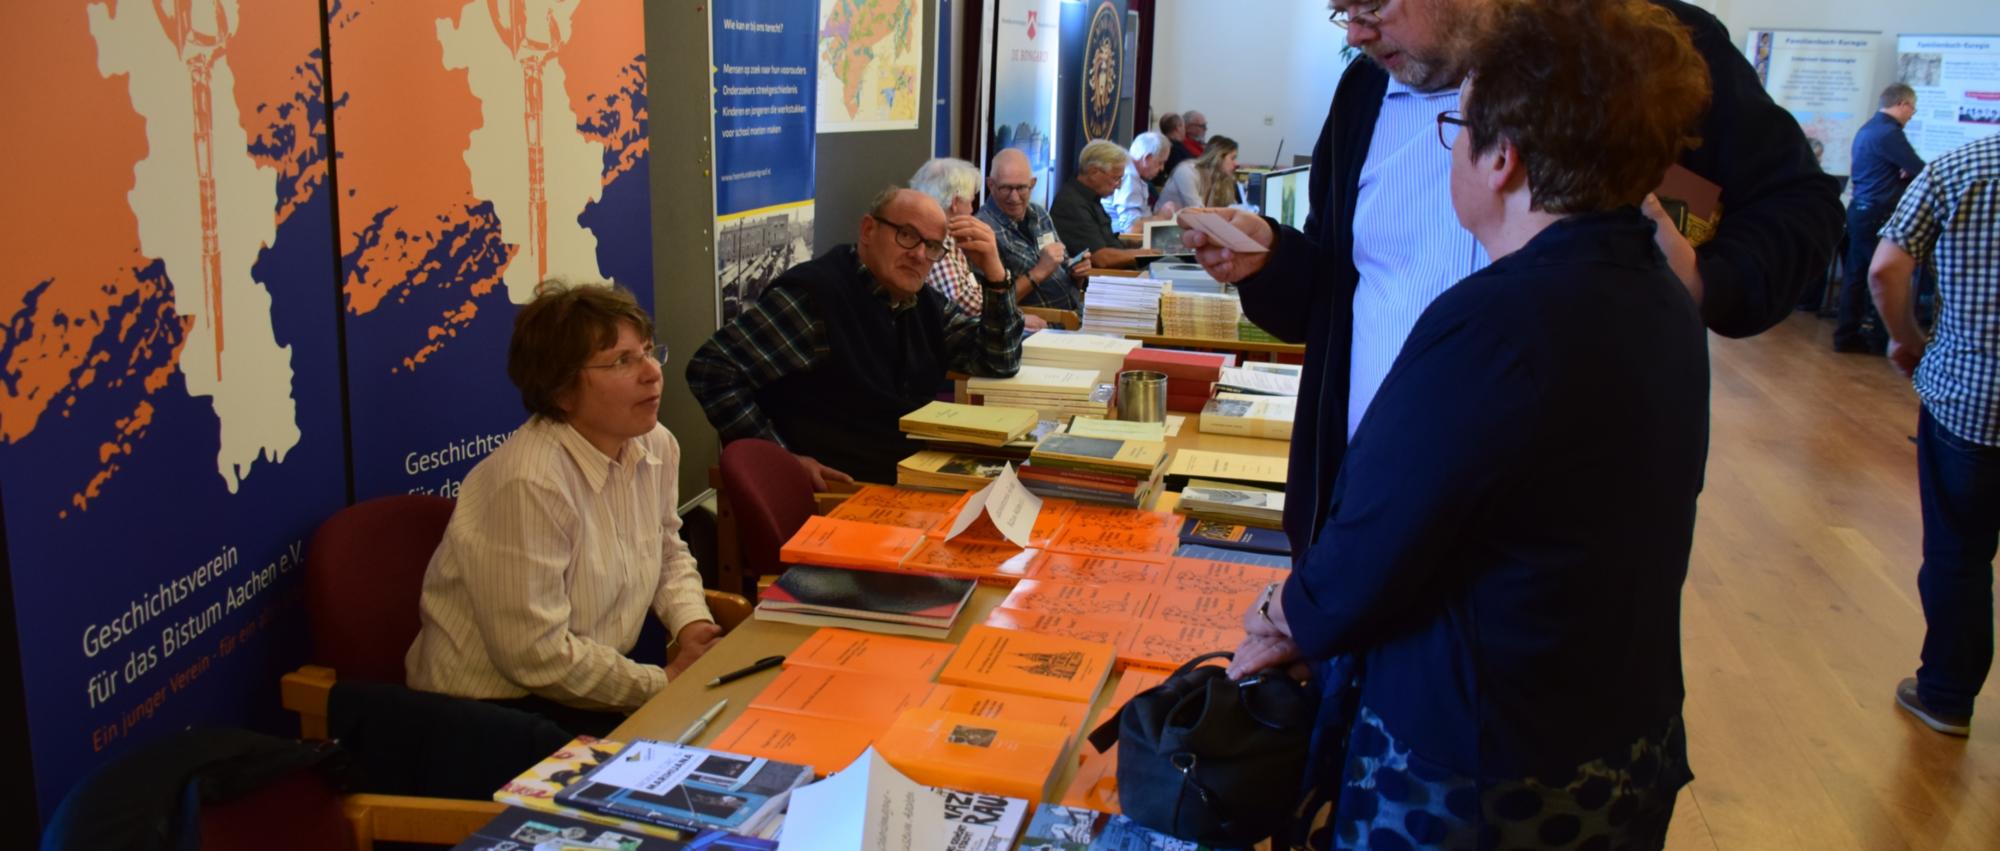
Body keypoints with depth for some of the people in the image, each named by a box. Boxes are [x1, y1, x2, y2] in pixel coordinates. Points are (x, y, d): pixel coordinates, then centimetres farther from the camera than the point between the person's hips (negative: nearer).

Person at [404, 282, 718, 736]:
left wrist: (691, 623, -5)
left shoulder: (656, 447, -2)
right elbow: (537, 654, -25)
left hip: (594, 688, 8)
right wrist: (664, 684, -16)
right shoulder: (529, 483, -26)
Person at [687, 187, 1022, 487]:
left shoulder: (927, 303, 9)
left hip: (919, 475, 8)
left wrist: (994, 275, -3)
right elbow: (710, 369, -17)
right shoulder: (814, 293, -15)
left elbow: (999, 363, 11)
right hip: (839, 491, -8)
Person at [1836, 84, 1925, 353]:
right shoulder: (1890, 133, -17)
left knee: (1855, 275, 10)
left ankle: (1847, 335, 13)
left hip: (1860, 210, 9)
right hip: (1879, 214, -9)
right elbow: (1920, 170, -17)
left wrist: (1901, 171, 2)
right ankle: (1880, 338, 5)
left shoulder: (1867, 129, 13)